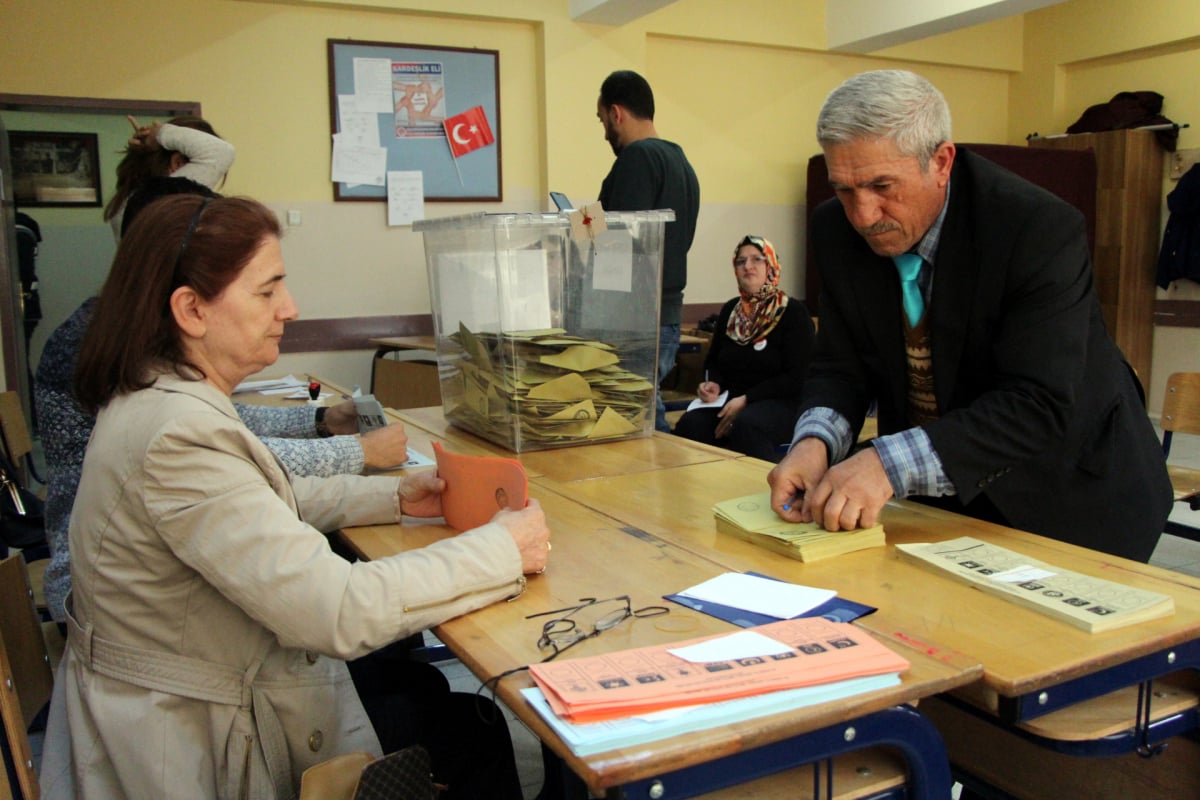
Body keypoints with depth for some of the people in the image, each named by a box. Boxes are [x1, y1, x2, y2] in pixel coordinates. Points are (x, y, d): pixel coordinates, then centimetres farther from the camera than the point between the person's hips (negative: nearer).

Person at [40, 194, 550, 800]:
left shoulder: (159, 395, 0)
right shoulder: (177, 436, -31)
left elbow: (262, 502, 13)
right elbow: (340, 612, -34)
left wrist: (395, 497, 1)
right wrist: (501, 549, -24)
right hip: (200, 748, -8)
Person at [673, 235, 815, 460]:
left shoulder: (794, 314, -1)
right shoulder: (730, 311, 16)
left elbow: (796, 378, -8)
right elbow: (713, 361, 25)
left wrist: (746, 399, -16)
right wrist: (713, 384, 1)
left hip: (781, 404, -4)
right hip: (730, 400, 4)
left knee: (744, 427, -39)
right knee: (690, 425, -28)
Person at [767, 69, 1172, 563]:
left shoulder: (1042, 229, -24)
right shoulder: (837, 230, -9)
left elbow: (1039, 407, -30)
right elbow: (841, 369, -6)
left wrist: (892, 463, -41)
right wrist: (815, 441, -28)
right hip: (938, 496, 4)